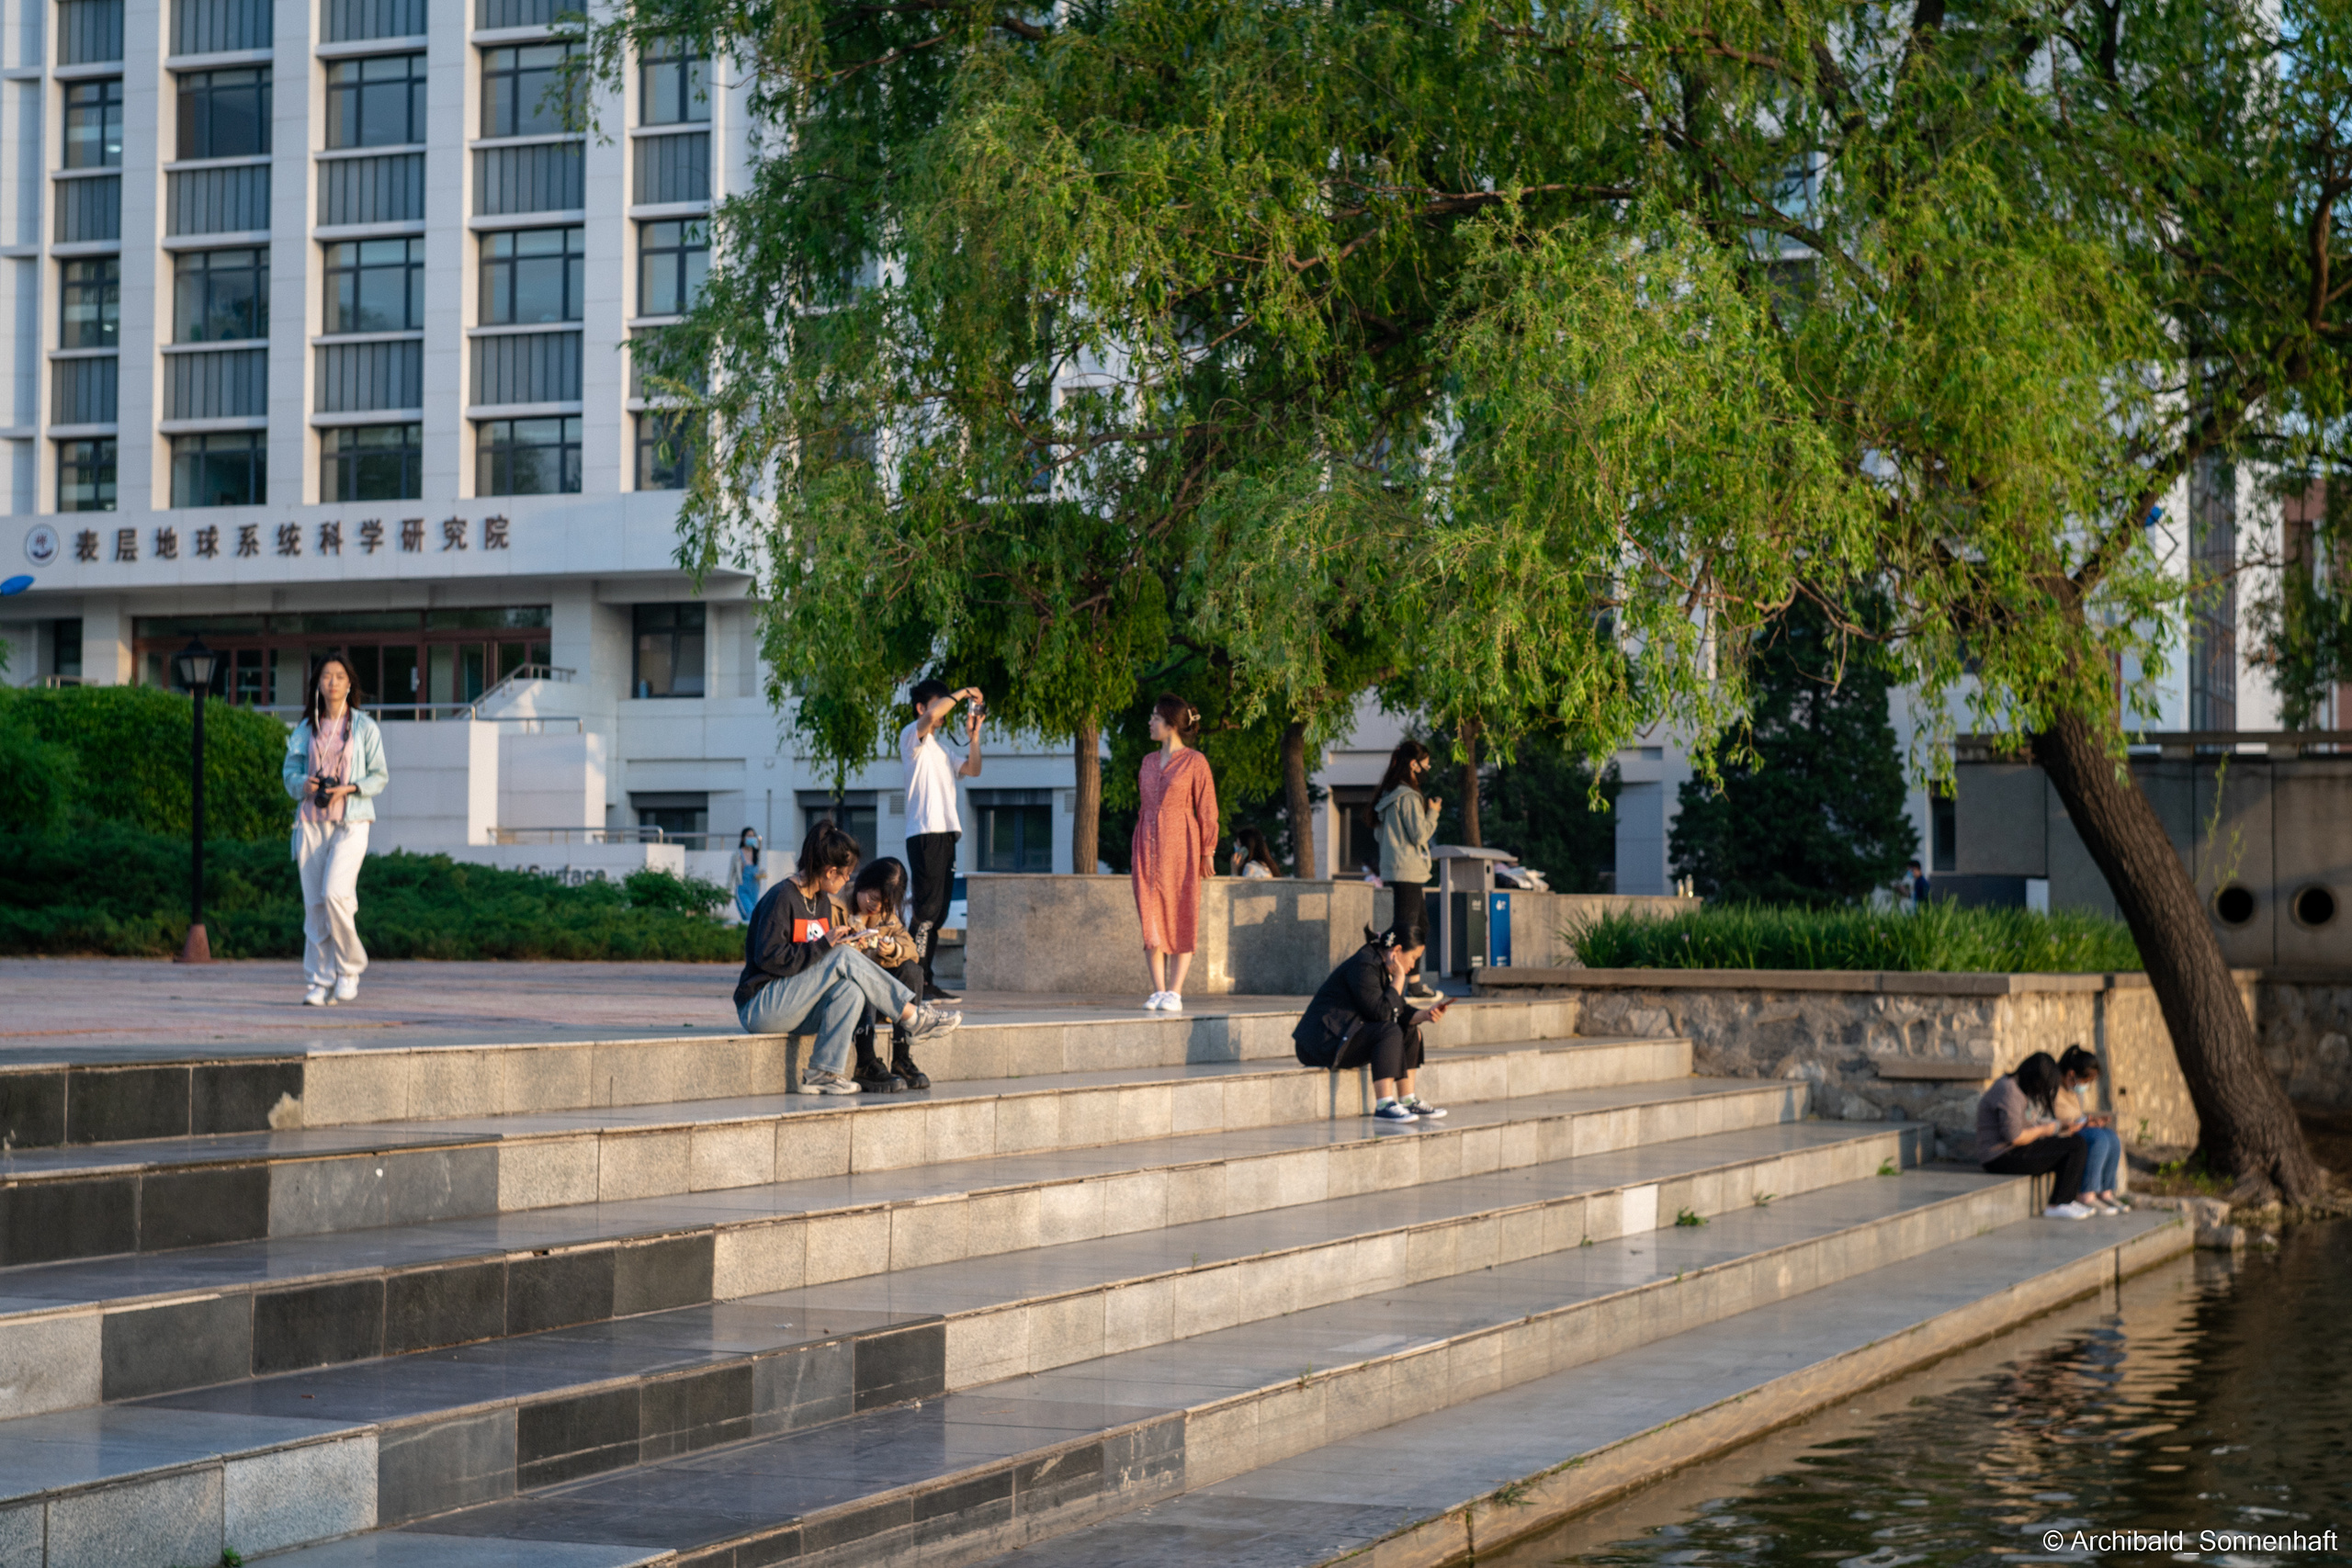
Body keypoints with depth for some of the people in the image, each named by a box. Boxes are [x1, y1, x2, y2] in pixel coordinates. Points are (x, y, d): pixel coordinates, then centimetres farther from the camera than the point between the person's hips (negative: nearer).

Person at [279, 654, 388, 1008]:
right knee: (314, 903, 1)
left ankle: (349, 968, -1)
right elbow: (290, 770, 14)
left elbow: (380, 776, 3)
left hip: (350, 822, -3)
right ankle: (319, 983, 6)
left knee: (336, 893, -20)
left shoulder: (365, 727, 3)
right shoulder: (306, 728, 13)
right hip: (312, 820, 4)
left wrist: (349, 788, -13)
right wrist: (304, 784, -8)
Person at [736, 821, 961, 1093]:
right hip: (760, 1007, -8)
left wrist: (846, 942, -2)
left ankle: (821, 1075, -28)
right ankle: (915, 1017, -19)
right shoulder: (781, 898, -13)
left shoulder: (823, 902, 14)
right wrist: (826, 944, -22)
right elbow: (769, 957, -22)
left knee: (852, 991, -25)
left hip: (798, 1008, 8)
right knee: (845, 959, -24)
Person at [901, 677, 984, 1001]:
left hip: (946, 834, 9)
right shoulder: (912, 736, 1)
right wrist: (963, 693, -8)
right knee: (927, 910, -13)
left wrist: (974, 732, 11)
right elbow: (932, 714, -19)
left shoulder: (940, 749, 27)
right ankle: (916, 982, -15)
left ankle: (926, 982, 9)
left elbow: (973, 770, 19)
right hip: (925, 832, -9)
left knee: (938, 913, 7)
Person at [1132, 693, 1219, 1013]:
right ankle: (1158, 991, 3)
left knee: (1181, 917, -2)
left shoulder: (1194, 762, -3)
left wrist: (1207, 853, -7)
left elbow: (1206, 809, -3)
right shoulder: (1149, 762, 14)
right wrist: (1139, 850, 14)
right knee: (1151, 918, 0)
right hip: (1148, 844, 5)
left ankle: (1174, 993, -2)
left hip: (1180, 843, -5)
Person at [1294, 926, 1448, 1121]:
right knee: (1390, 1031, -26)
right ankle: (1384, 1105, -32)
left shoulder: (1381, 966, 13)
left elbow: (1401, 1011, 12)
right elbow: (1381, 1012, -25)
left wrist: (1425, 1015, -6)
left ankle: (1408, 1101, 6)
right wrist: (1398, 979, -17)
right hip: (1324, 1041, -11)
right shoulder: (1364, 966, -19)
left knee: (1410, 1032, 8)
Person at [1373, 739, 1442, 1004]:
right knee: (1408, 929, -10)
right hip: (1408, 871, -10)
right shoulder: (1408, 797, -15)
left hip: (1393, 870, 10)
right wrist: (1432, 814, -2)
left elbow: (1378, 833, 20)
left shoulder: (1388, 795, 14)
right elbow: (1420, 834, -17)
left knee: (1420, 926, 16)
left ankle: (1416, 985, 18)